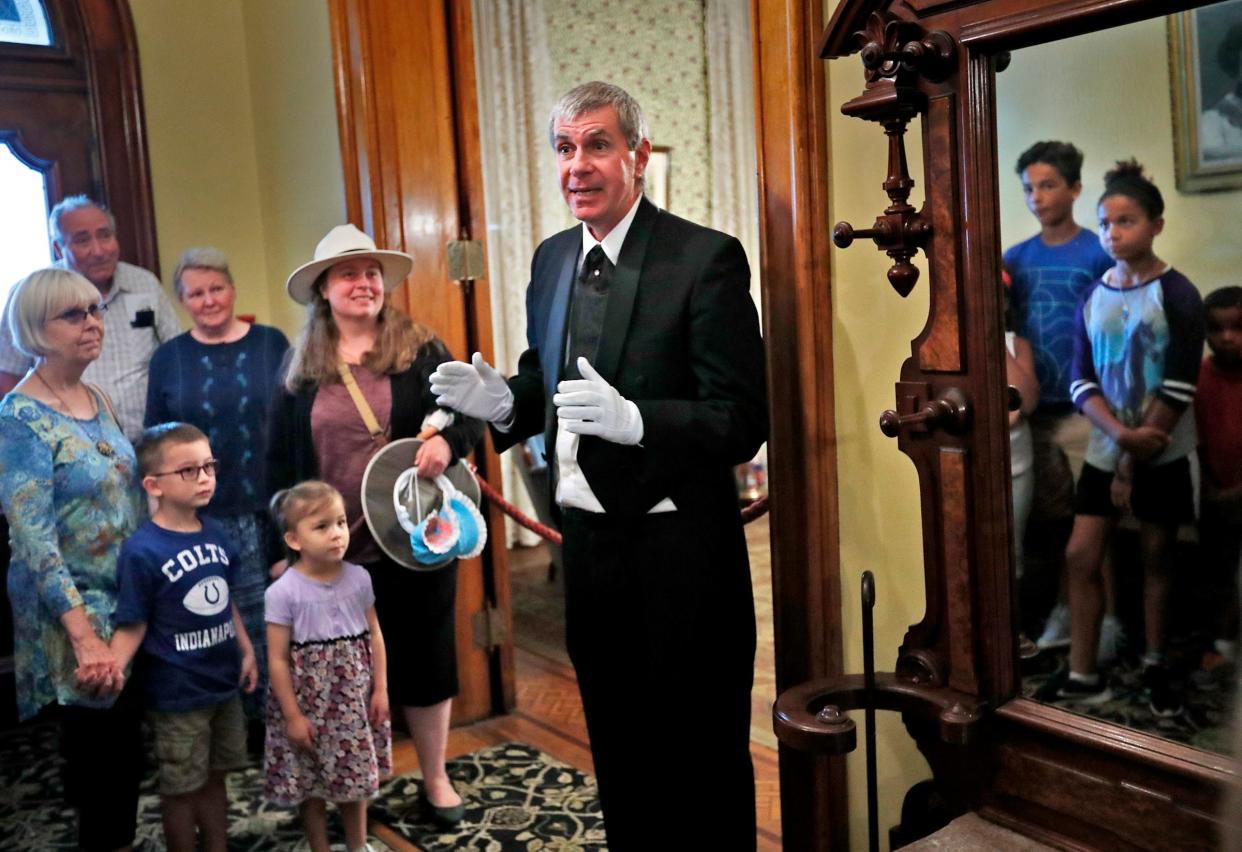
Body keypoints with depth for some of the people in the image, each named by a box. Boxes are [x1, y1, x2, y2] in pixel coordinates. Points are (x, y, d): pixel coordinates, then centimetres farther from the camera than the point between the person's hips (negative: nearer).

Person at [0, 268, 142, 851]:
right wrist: (85, 635, -27)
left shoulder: (97, 400, 6)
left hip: (127, 603, 7)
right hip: (72, 611, -7)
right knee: (101, 750, 3)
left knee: (124, 745, 16)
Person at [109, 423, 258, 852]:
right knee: (182, 789, 11)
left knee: (215, 778, 21)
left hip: (223, 683, 6)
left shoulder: (216, 534, 0)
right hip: (177, 693, -6)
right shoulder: (142, 551, -20)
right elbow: (133, 625, -17)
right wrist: (111, 668, -32)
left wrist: (246, 651, 10)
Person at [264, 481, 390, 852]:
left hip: (353, 700, 4)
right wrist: (292, 714, -12)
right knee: (311, 783, 13)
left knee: (356, 776, 19)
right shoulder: (283, 592, -18)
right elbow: (278, 659, -14)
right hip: (309, 703, -3)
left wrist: (380, 688, 3)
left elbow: (373, 634, 4)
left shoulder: (359, 578, -5)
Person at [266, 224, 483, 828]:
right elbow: (279, 462, 7)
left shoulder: (420, 351, 0)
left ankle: (435, 779, 29)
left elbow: (471, 415, -2)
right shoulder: (300, 369, 5)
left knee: (424, 657, 10)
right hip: (334, 550, 2)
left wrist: (447, 442, -25)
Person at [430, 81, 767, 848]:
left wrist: (632, 418, -32)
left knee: (703, 764, 9)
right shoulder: (552, 259, 7)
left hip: (676, 555, -6)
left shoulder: (707, 258, -14)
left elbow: (743, 423, -18)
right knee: (618, 755, 22)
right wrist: (503, 401, -6)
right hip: (586, 542, 6)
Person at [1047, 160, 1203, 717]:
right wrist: (1122, 435, -18)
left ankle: (1155, 666, 26)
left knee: (1154, 559, 8)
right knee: (1080, 557, 0)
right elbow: (1081, 383, -2)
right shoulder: (1092, 298, 3)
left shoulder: (1177, 296, -9)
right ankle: (1083, 676, 10)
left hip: (1162, 456, -3)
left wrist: (1133, 463, -13)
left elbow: (1178, 390, -13)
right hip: (1103, 452, 4)